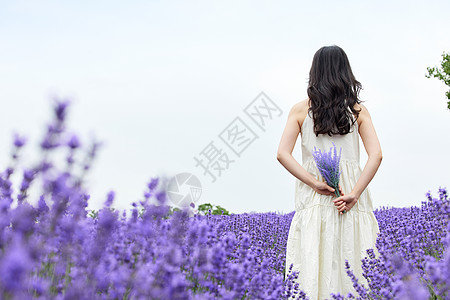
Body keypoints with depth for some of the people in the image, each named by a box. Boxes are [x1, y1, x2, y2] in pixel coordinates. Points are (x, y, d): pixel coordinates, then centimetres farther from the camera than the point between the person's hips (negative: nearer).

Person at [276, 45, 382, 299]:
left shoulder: (301, 110, 5)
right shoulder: (359, 111, 7)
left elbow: (283, 154, -6)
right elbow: (376, 155, -5)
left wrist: (316, 183, -10)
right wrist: (354, 193, -12)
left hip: (313, 200, -1)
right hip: (352, 202, 1)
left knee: (313, 268, 0)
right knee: (354, 266, 3)